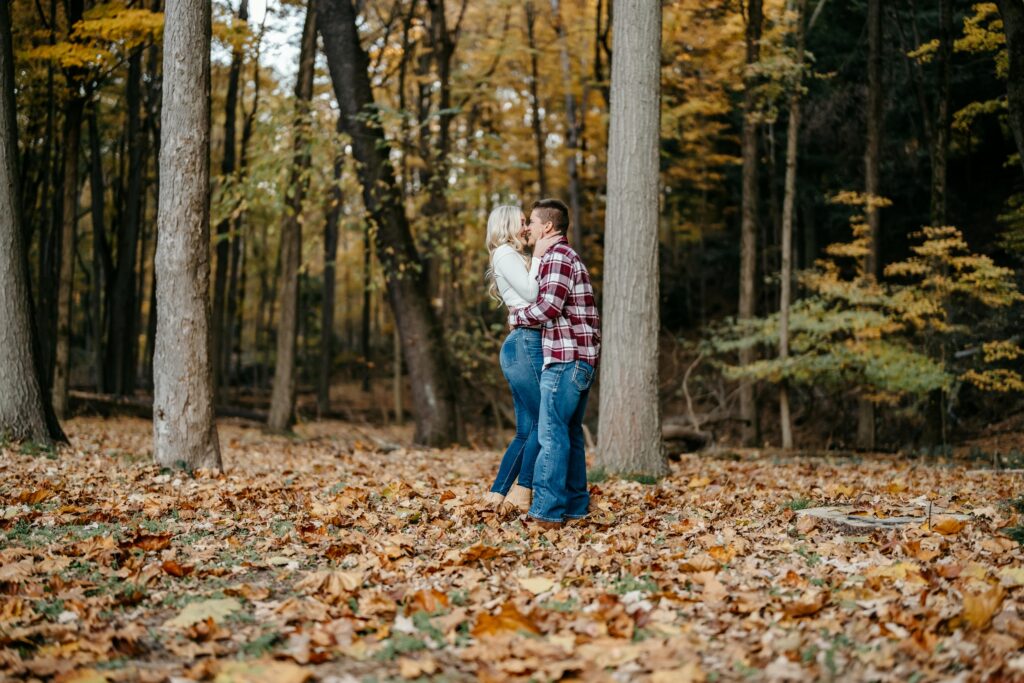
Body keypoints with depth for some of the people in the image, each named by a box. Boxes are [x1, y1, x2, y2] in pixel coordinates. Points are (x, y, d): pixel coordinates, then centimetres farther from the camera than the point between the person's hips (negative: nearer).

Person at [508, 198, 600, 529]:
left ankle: (547, 511, -12)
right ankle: (575, 506, 15)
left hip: (565, 358, -10)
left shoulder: (556, 256, -9)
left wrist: (515, 317, -4)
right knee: (569, 433, 12)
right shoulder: (569, 257, 24)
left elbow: (548, 306, -19)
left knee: (552, 434, -11)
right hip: (580, 359, 10)